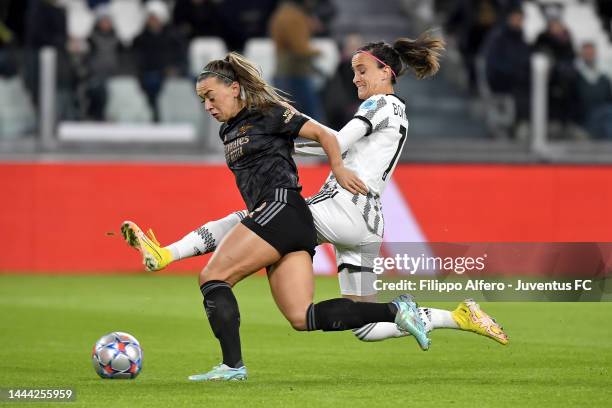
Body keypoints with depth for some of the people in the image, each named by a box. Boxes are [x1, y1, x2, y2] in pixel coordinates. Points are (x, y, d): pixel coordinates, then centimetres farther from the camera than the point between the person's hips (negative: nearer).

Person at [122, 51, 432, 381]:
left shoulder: (267, 114, 0)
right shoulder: (228, 131, 24)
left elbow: (323, 134, -2)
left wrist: (338, 169, -14)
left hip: (282, 207, -9)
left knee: (212, 277, -13)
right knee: (302, 318, -3)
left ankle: (232, 365, -18)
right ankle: (394, 310, -4)